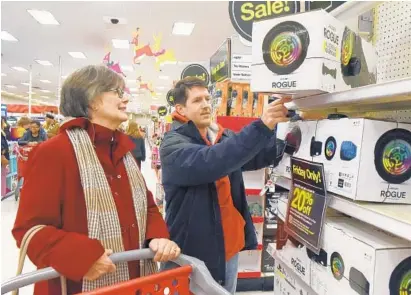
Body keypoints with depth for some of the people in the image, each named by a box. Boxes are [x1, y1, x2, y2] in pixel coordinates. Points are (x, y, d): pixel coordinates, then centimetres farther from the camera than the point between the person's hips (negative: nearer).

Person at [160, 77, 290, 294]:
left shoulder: (224, 138, 6)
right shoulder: (173, 145, -16)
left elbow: (261, 156, -5)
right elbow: (210, 162, -34)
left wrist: (282, 131, -23)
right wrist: (261, 127, -38)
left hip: (228, 246, 6)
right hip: (193, 251, -6)